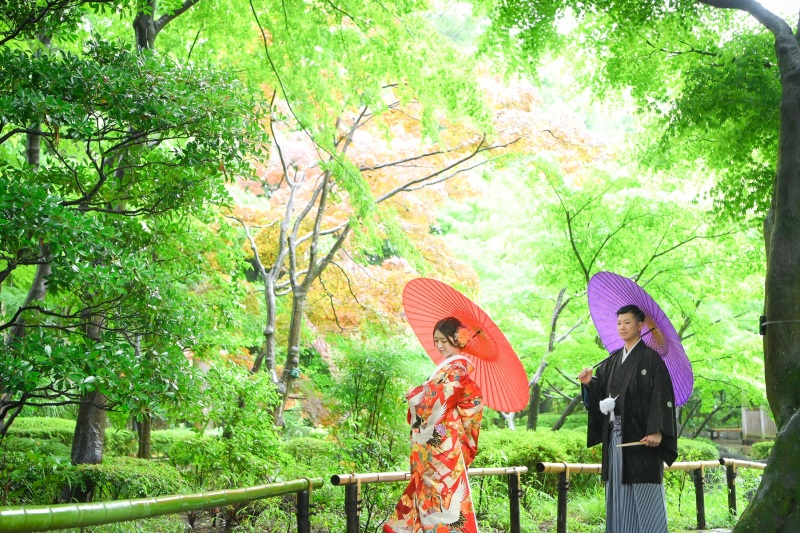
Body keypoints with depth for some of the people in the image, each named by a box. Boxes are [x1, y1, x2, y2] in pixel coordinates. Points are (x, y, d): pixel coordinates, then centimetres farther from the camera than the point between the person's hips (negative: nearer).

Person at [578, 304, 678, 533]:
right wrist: (589, 383, -6)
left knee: (645, 495, -4)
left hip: (641, 437, -6)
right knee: (619, 494, 8)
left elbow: (662, 396, -12)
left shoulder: (651, 358, -5)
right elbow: (601, 394, 15)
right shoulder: (612, 361, 14)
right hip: (615, 436, 6)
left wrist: (657, 431, -21)